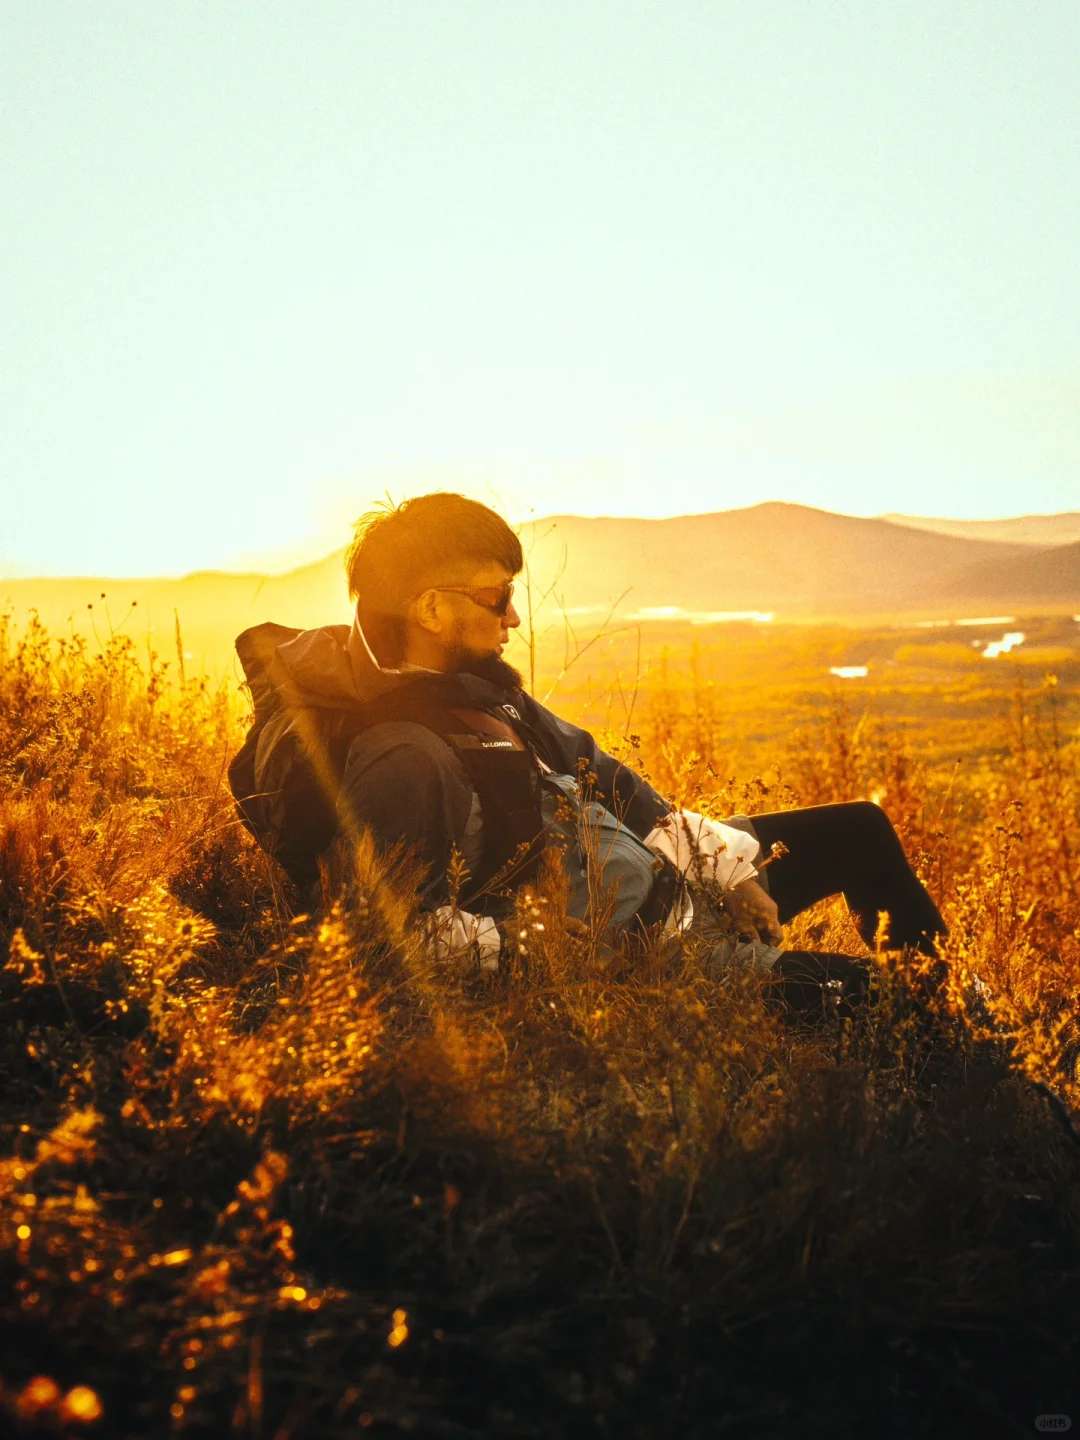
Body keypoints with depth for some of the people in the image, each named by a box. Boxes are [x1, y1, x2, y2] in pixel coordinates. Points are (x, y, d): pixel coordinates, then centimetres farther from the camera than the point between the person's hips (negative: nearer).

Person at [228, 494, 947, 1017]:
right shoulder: (397, 758, -28)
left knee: (861, 830, 16)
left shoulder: (470, 683, 2)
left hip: (657, 867, 10)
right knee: (852, 989, -10)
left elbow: (595, 772, 9)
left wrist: (727, 868, 6)